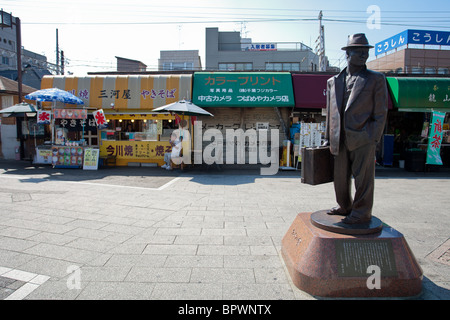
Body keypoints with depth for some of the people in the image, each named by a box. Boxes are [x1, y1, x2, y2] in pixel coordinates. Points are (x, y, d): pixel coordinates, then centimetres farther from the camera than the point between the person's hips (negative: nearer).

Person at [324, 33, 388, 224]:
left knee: (363, 177, 1)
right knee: (340, 176, 12)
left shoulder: (376, 79, 4)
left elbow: (381, 112, 0)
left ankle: (362, 213, 15)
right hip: (340, 139, 4)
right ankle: (344, 207, 31)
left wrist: (374, 138, -8)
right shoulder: (333, 82, 13)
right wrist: (328, 138, 12)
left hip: (362, 137, -4)